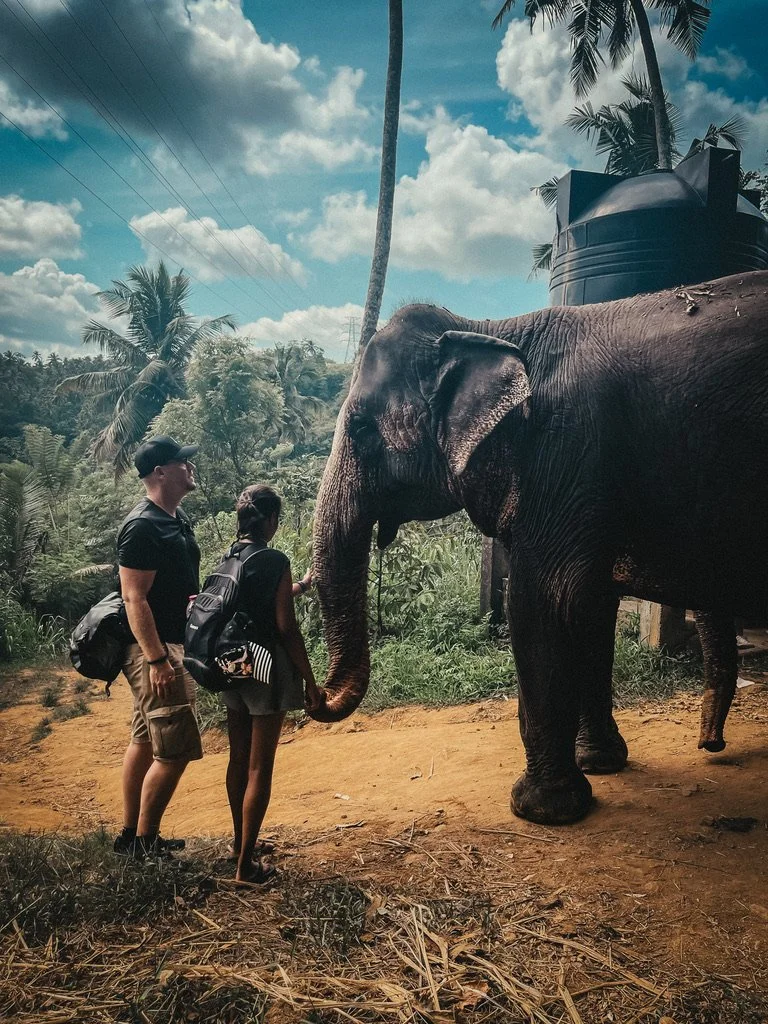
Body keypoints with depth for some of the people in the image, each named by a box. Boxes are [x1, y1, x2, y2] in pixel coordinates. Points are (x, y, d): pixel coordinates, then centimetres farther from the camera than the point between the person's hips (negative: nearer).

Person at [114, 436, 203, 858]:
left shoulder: (177, 518, 11)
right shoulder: (142, 527, -18)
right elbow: (134, 598, -22)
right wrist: (158, 660, -24)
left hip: (173, 645, 10)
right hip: (155, 650, -10)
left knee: (145, 741, 16)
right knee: (176, 749, -6)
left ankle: (130, 835, 28)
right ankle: (144, 844, 8)